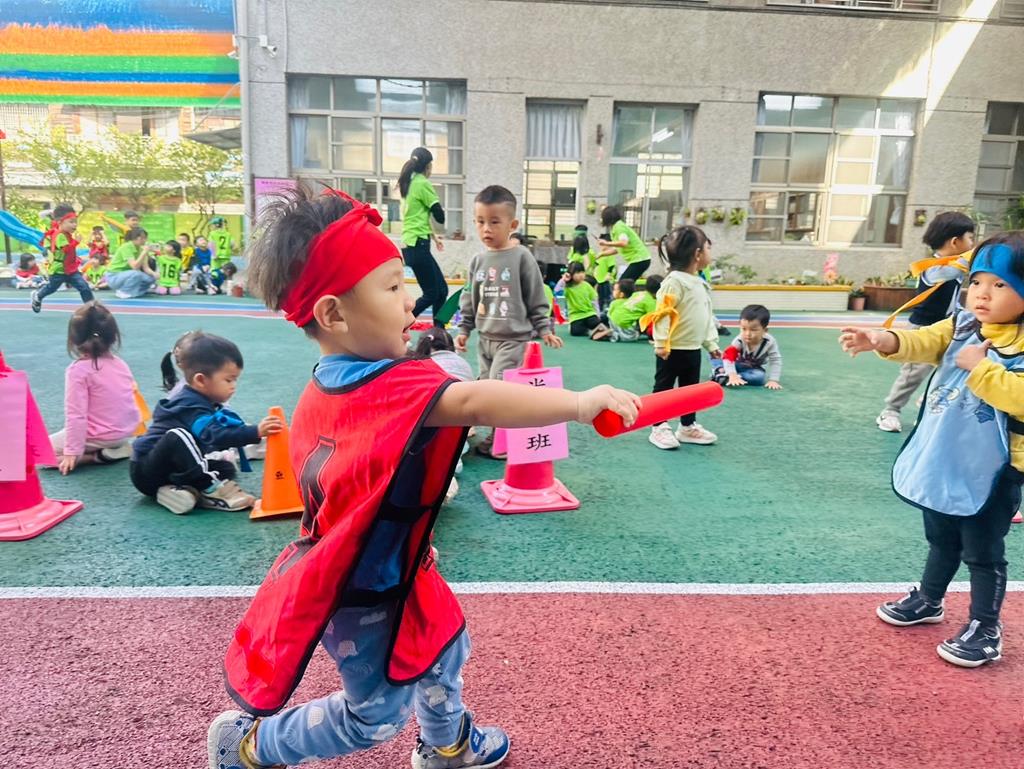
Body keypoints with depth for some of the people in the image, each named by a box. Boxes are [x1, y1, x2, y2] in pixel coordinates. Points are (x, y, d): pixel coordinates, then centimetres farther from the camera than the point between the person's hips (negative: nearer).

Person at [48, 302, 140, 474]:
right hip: (128, 431, 7)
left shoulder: (78, 370, -17)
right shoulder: (121, 364, 2)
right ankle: (118, 448, 9)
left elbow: (76, 415, -19)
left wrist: (72, 452, -15)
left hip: (101, 436, -7)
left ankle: (97, 456, -8)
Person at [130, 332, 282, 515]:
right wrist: (255, 432, -51)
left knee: (226, 468, -1)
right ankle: (210, 490, -31)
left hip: (169, 469, 9)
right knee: (178, 436, -36)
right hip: (147, 472, -9)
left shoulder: (201, 402, 5)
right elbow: (213, 435, -42)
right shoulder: (190, 406, -26)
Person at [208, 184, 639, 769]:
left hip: (384, 567, 9)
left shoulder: (322, 389, -3)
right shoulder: (392, 387, -33)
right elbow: (475, 402, -51)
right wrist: (581, 402, -51)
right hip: (367, 594, -9)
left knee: (444, 646, 28)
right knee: (376, 714, 16)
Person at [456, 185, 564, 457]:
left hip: (515, 338, -6)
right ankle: (499, 436, 25)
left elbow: (537, 298, -5)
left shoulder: (522, 257, -9)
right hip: (485, 339, 6)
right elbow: (469, 299, 14)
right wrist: (464, 329, 13)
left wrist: (544, 329, -4)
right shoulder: (478, 261, 6)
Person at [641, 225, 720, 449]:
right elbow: (662, 314, -21)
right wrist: (661, 343, -25)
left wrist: (711, 343, 18)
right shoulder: (675, 281, -17)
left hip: (693, 349, 9)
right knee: (663, 389, 4)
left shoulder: (700, 283, 11)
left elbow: (707, 317, 19)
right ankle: (659, 428, 13)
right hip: (673, 349, -9)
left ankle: (688, 426, 29)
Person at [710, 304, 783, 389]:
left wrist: (773, 380, -29)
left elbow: (775, 361, -20)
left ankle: (724, 377, -37)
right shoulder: (739, 341, -27)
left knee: (759, 377, -37)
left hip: (755, 369, 0)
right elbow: (729, 356, -38)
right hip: (737, 365, 0)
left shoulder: (769, 342, -26)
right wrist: (732, 375, -52)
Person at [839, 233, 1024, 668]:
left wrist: (979, 367, -28)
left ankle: (985, 630, 26)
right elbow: (921, 342, -13)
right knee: (940, 539, 25)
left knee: (982, 552, 8)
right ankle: (928, 601, 44)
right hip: (941, 461, 6)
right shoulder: (960, 326, 0)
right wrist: (883, 340, -32)